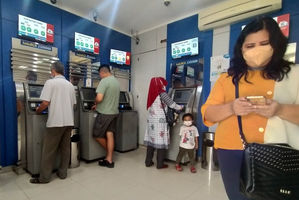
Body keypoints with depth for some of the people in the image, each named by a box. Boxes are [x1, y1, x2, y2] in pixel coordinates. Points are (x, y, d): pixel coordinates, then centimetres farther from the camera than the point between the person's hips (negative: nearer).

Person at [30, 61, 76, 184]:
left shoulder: (50, 82, -5)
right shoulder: (70, 85, 12)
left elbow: (45, 103, -11)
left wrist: (38, 110, 8)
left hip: (56, 122, -5)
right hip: (69, 121, 6)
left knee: (49, 150, 5)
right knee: (65, 148, 12)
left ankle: (44, 177, 15)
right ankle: (63, 173, 21)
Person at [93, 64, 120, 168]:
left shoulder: (104, 81, -15)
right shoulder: (116, 81, 10)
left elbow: (99, 98, -24)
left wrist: (96, 103, -1)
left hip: (105, 113, -7)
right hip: (114, 112, 8)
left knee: (97, 135, 9)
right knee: (110, 134, 9)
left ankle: (109, 151, 23)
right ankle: (109, 160, 16)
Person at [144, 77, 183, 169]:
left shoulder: (152, 94, 10)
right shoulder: (162, 94, -9)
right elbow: (172, 104, -8)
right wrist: (180, 107, 10)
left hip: (151, 121, 7)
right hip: (160, 122, -7)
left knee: (151, 141, 11)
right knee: (161, 142, 2)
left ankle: (148, 162, 20)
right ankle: (160, 164, 11)